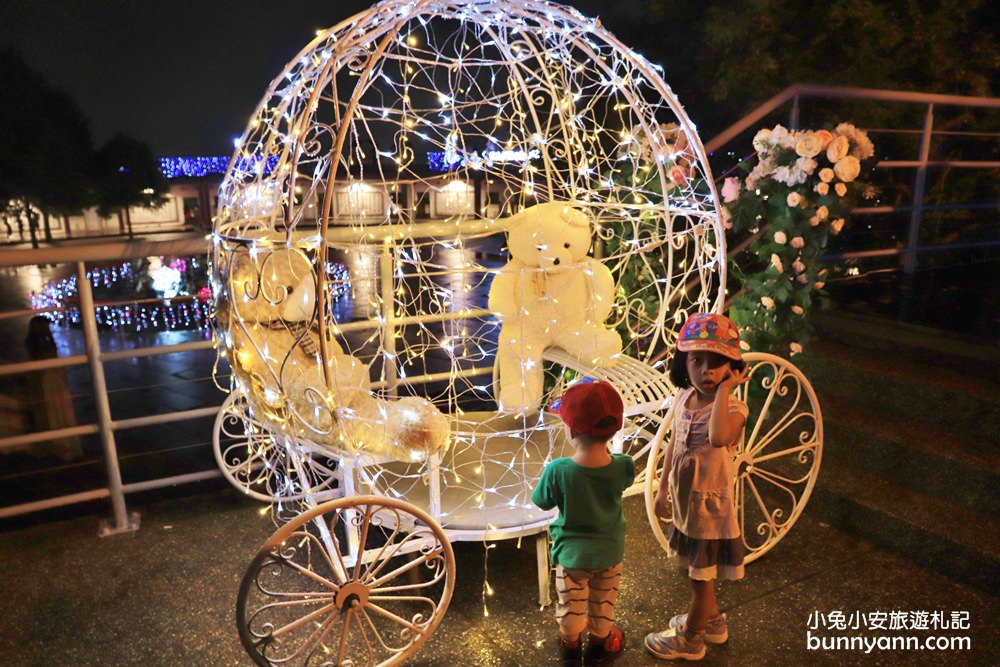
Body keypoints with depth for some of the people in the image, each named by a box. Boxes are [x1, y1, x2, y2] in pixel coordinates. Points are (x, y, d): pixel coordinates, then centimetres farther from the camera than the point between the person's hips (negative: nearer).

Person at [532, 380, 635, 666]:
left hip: (572, 552, -2)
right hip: (610, 550, 2)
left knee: (571, 605, 24)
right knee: (603, 603, 27)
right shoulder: (623, 466, -25)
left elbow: (542, 502, -13)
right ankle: (599, 644, 49)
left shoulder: (557, 471, -32)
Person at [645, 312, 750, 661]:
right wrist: (662, 490, 14)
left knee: (702, 575, 13)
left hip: (709, 504, -7)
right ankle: (711, 620, 51)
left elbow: (718, 438, -49)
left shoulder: (733, 408, -25)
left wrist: (725, 389, -39)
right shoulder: (684, 398, -4)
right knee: (697, 571, 27)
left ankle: (690, 639, 34)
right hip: (684, 501, 7)